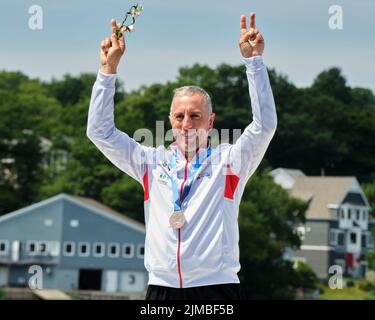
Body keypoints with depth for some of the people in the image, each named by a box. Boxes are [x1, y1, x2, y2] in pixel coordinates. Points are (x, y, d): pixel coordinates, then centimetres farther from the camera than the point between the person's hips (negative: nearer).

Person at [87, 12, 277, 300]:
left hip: (216, 288, -3)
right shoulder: (153, 162, 15)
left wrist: (254, 60, -9)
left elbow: (265, 125, -5)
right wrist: (109, 69, 6)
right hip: (161, 289, 3)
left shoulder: (229, 161, 8)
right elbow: (100, 132, 12)